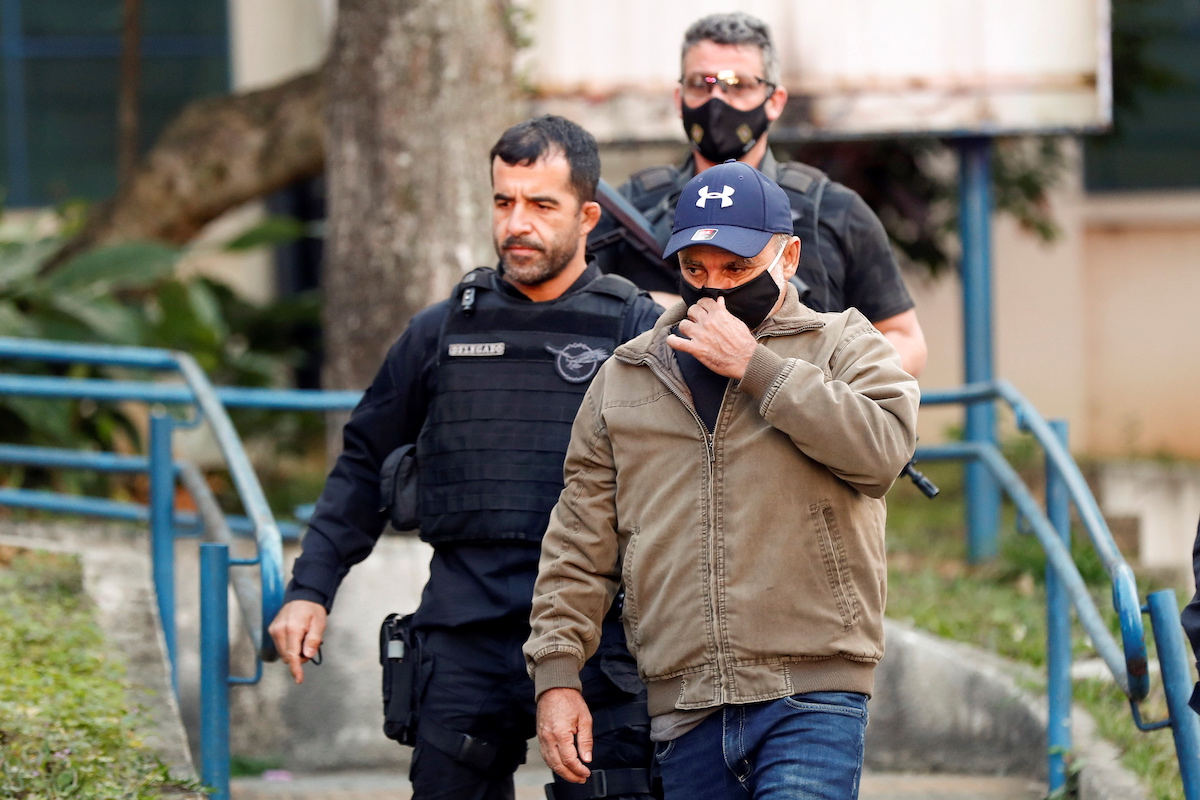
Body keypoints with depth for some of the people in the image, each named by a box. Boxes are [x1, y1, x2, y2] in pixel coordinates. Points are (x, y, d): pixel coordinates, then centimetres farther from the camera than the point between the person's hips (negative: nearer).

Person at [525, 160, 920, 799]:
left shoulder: (842, 346, 8)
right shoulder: (624, 379, 17)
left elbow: (885, 445, -14)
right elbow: (578, 545, 17)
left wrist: (753, 365, -12)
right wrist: (557, 675, 7)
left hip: (811, 699, -4)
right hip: (684, 709, 4)